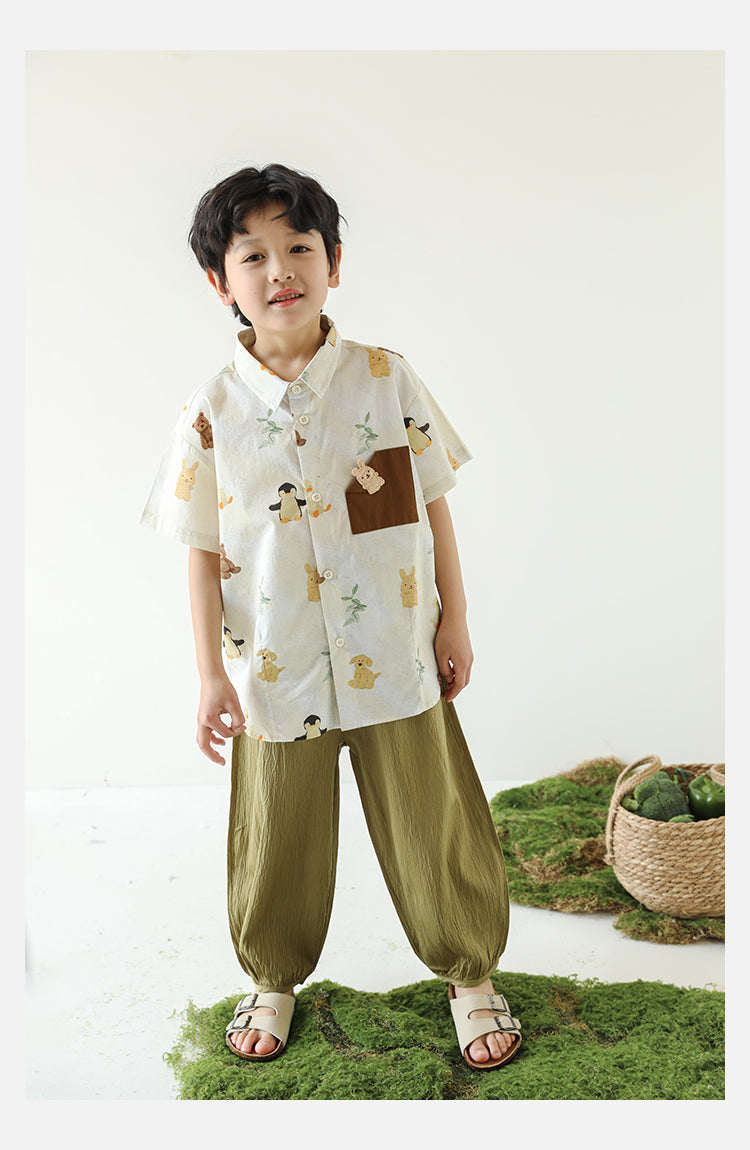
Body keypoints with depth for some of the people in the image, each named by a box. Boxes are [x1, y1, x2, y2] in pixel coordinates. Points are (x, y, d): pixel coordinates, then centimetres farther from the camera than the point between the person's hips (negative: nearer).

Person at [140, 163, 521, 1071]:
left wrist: (454, 619, 3)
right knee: (277, 837, 15)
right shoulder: (213, 411, -5)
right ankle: (273, 978, 41)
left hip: (396, 659, 0)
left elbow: (434, 506, 3)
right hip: (275, 672, 0)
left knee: (433, 825, 12)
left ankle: (470, 974, 36)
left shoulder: (387, 379, -3)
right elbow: (203, 552, -1)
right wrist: (210, 673, -2)